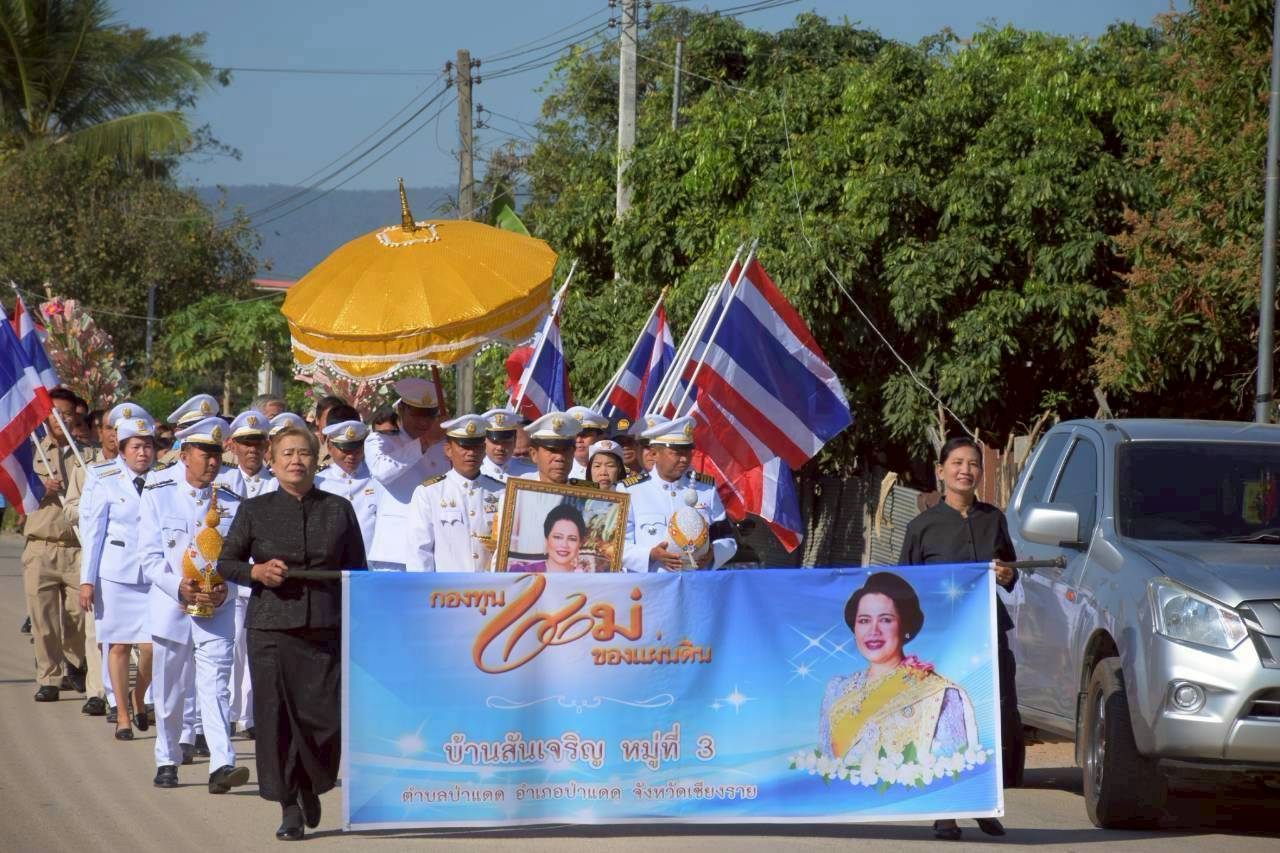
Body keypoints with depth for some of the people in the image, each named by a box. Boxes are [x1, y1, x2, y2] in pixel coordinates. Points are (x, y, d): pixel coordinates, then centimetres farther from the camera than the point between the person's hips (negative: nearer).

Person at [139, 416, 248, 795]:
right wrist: (179, 587, -16)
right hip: (170, 608, 0)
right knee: (169, 691, 9)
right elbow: (150, 555, -2)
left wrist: (224, 590, -13)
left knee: (216, 688, -12)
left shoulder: (231, 503, 7)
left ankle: (222, 766, -21)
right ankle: (167, 761, 25)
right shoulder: (157, 496, 3)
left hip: (217, 612, 0)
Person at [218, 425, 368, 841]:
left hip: (327, 630, 0)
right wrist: (257, 571, -9)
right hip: (271, 627, 0)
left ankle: (311, 787, 25)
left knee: (326, 719, -4)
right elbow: (226, 562, 11)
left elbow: (357, 571, 12)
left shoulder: (339, 510, 8)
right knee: (276, 716, -3)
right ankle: (289, 807, 7)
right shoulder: (255, 510, 6)